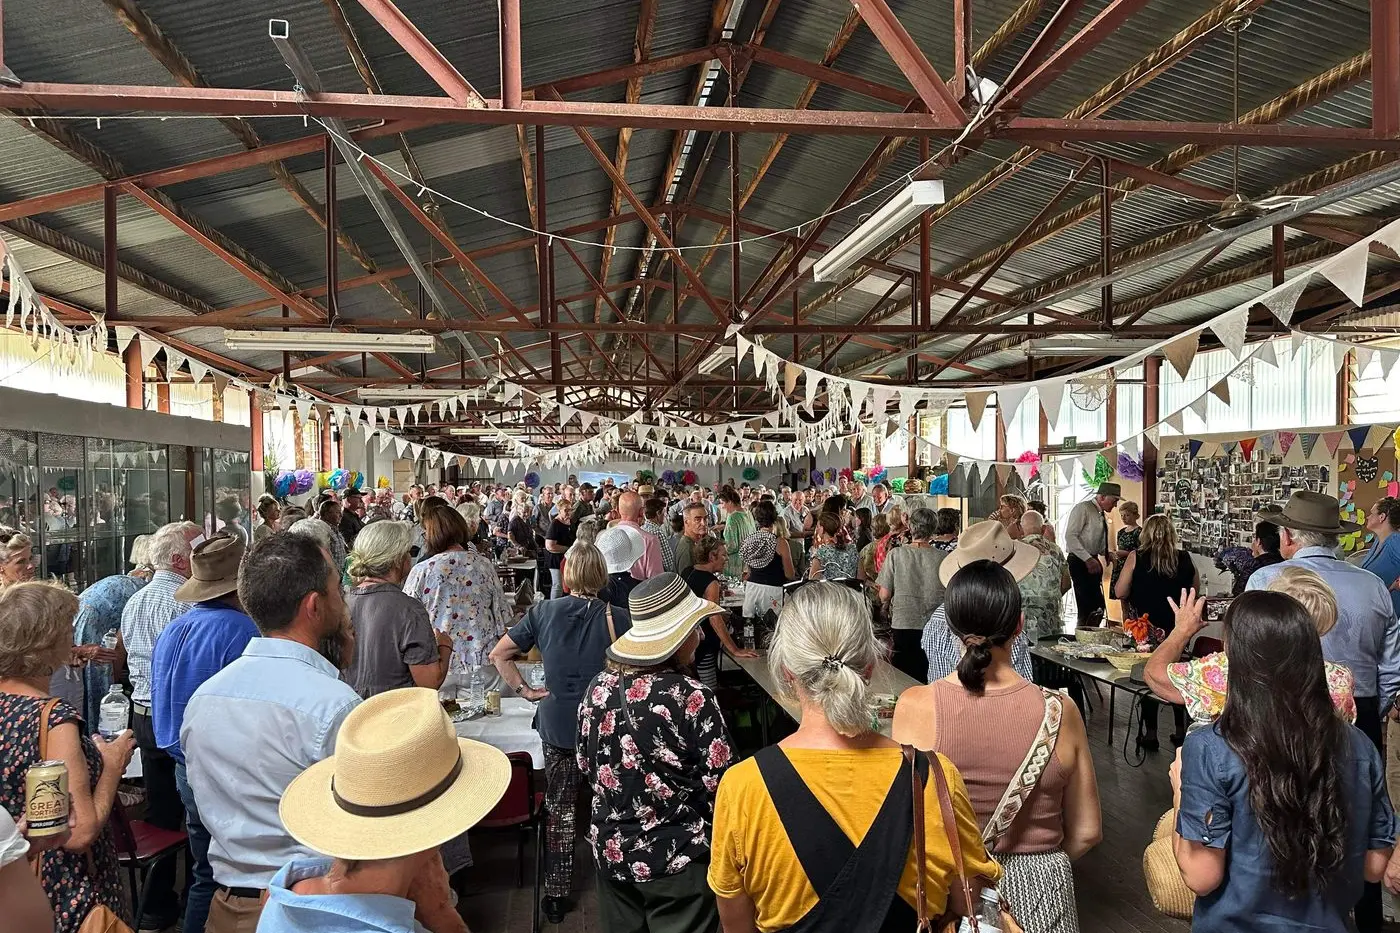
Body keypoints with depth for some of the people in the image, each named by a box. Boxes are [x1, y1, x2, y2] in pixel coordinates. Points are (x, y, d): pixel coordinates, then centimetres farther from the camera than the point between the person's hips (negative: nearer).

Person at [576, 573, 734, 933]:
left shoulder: (598, 687, -7)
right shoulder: (692, 698, -23)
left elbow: (586, 767, 6)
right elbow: (719, 788, -17)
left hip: (611, 849, 5)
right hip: (677, 860, -5)